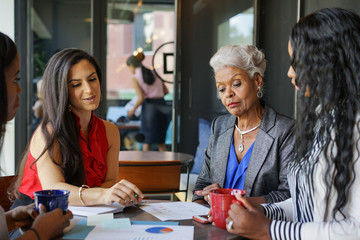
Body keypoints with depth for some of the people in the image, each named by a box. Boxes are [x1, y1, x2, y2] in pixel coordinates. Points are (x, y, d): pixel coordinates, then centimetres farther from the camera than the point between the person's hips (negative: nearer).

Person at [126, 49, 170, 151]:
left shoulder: (135, 78, -5)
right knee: (160, 141, 16)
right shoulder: (153, 73, 13)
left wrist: (133, 109, 1)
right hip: (162, 106, 5)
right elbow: (166, 91, 13)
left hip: (149, 108, -5)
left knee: (146, 142, 8)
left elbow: (141, 98, -14)